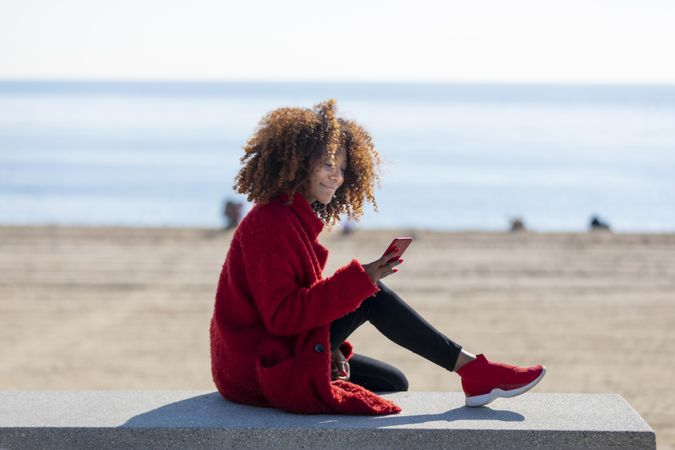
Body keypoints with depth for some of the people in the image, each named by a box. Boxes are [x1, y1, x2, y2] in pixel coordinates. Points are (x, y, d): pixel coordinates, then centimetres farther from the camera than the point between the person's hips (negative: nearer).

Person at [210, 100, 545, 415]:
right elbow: (280, 314, -25)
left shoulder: (294, 218, 13)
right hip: (261, 366, -11)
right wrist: (358, 281, -27)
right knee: (371, 297, -17)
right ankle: (472, 370, -13)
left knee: (393, 383, 13)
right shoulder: (270, 222, -19)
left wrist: (331, 347, 0)